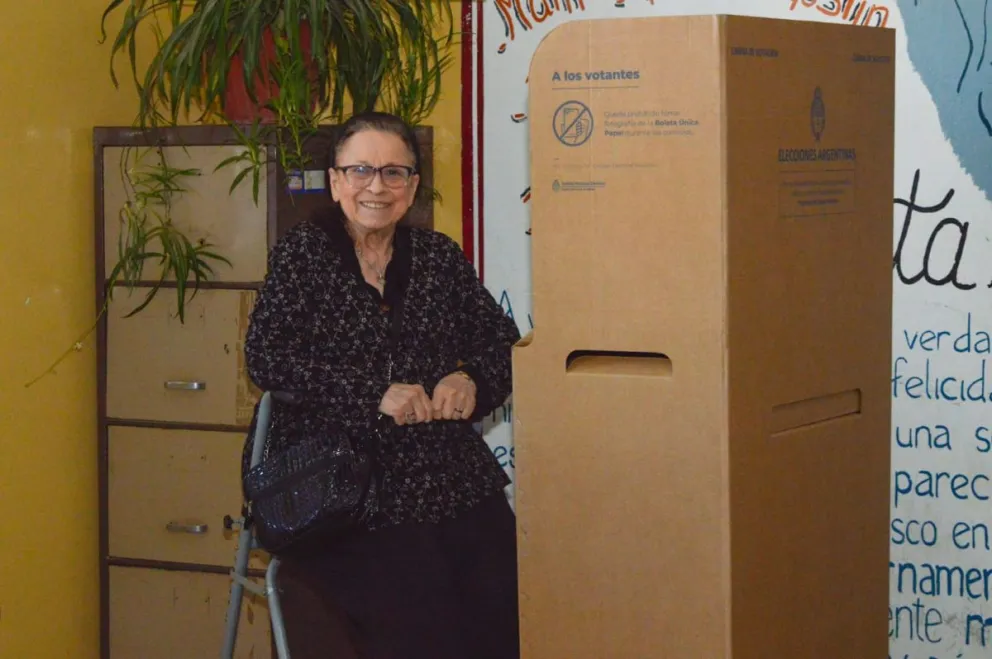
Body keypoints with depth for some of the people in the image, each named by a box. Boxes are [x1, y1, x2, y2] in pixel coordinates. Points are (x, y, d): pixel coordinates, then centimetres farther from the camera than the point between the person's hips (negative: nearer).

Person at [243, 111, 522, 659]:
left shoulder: (439, 256, 16)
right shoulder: (302, 253, 6)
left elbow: (503, 341, 19)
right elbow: (265, 357, -7)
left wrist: (471, 378, -5)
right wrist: (374, 392, -16)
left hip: (458, 484, 4)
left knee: (504, 609, -16)